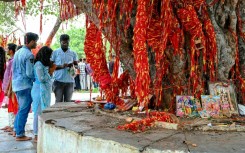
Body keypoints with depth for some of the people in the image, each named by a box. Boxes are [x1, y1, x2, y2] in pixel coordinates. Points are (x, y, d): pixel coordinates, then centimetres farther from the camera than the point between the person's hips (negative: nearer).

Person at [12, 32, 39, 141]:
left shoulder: (18, 52, 11)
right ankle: (20, 135, 4)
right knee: (24, 110, -1)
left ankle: (16, 129, 26)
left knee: (21, 109, 20)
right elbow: (29, 73, -17)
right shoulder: (29, 55, -15)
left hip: (16, 84, 9)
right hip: (25, 85, -9)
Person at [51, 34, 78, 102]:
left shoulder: (73, 53, 10)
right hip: (58, 81, -2)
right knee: (59, 101, -1)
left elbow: (76, 65, 11)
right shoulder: (55, 53, 4)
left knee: (68, 101, 4)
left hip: (70, 81, 2)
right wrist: (61, 66, -16)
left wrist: (73, 66, -12)